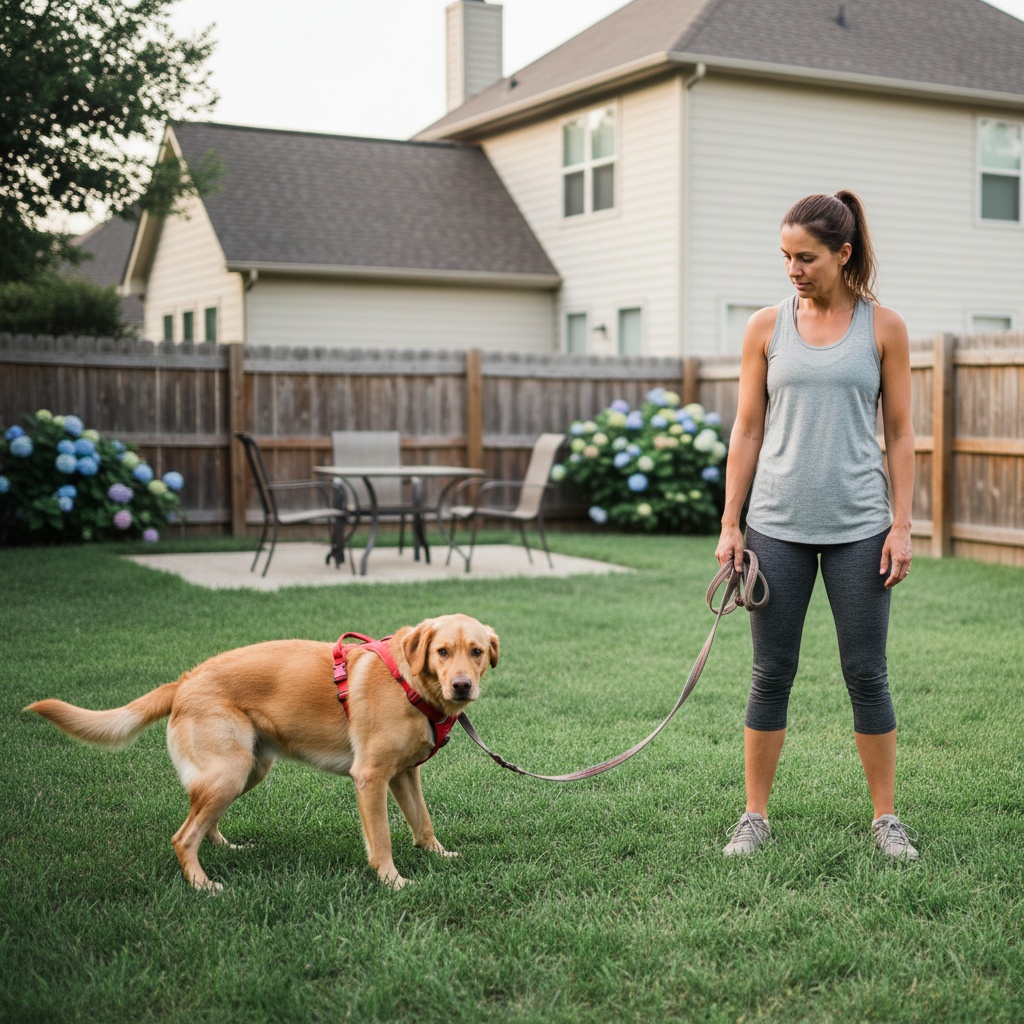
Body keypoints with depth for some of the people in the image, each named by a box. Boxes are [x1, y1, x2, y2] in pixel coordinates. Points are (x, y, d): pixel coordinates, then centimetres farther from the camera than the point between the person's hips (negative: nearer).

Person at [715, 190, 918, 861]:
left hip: (859, 528, -1)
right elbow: (747, 432, 6)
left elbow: (901, 435, 3)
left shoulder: (884, 328, 2)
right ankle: (756, 817, 17)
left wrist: (902, 526, -3)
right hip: (777, 527, 1)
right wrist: (730, 524, 2)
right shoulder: (767, 327, 5)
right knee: (772, 675, 6)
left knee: (866, 674, 5)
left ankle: (886, 817, 18)